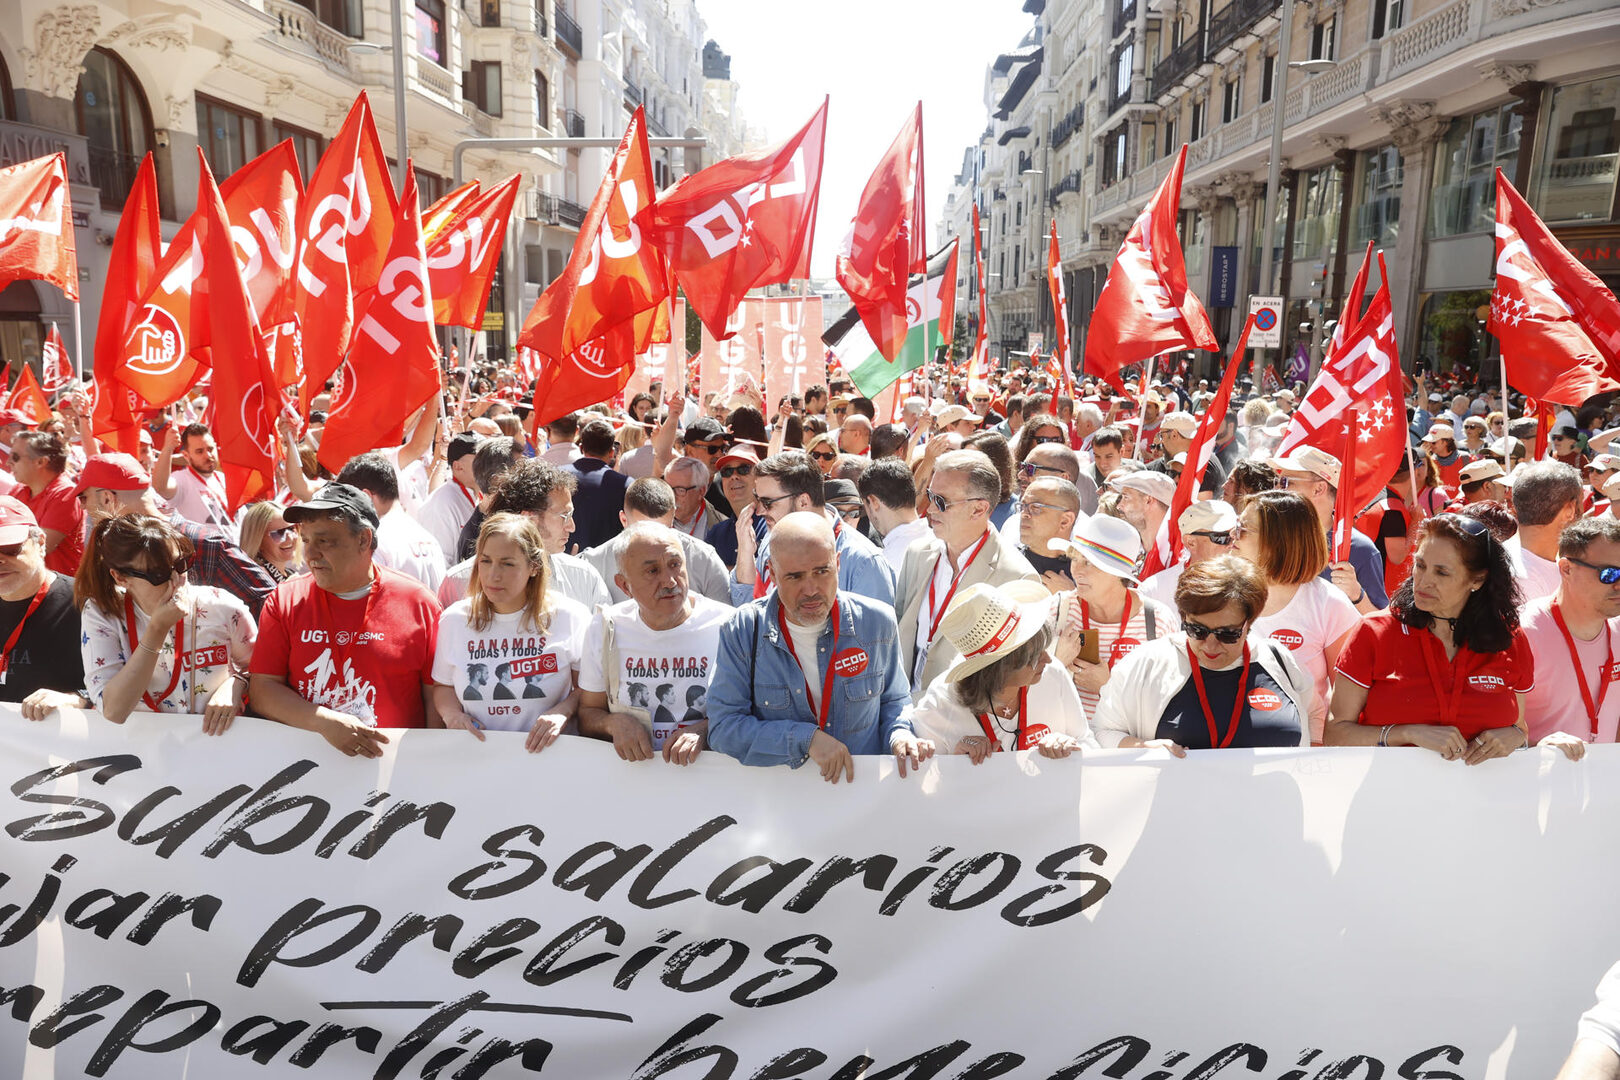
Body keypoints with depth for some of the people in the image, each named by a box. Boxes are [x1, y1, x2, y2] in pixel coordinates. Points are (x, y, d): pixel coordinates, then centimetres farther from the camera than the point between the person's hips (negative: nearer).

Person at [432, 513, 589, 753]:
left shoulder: (570, 617, -2)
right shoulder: (454, 619, 7)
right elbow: (442, 685, 18)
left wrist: (563, 711, -14)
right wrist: (452, 713, -1)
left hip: (546, 753, -4)